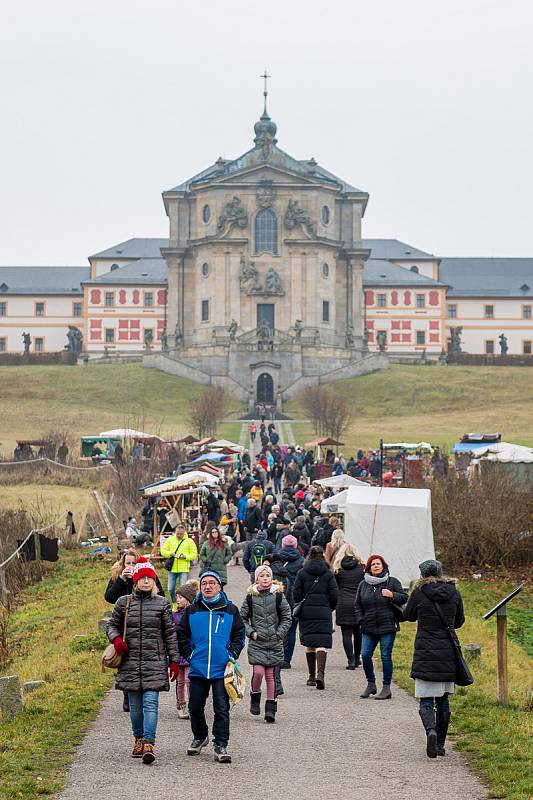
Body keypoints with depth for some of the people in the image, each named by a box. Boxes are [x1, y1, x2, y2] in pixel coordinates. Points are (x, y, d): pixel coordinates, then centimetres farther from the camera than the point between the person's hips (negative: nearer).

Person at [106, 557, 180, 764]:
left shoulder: (162, 604, 3)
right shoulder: (124, 603, 6)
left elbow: (170, 634, 6)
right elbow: (112, 624, 17)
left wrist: (174, 661, 4)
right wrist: (116, 639, -5)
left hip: (154, 662, -2)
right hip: (130, 661, 2)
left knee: (150, 703, -12)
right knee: (135, 705, 9)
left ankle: (148, 744, -17)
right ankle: (138, 739, 26)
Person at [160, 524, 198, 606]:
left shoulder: (189, 541, 4)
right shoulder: (170, 540, 9)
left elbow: (194, 555, 2)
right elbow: (163, 551, 8)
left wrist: (185, 556, -15)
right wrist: (170, 553, -12)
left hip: (184, 569, -2)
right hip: (172, 568, 3)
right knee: (171, 589, 6)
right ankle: (174, 604, 24)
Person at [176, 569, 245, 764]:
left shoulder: (230, 610, 5)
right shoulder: (191, 610, 7)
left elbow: (239, 635, 10)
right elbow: (181, 635, 12)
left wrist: (232, 655, -2)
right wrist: (189, 654, 2)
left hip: (222, 669, -2)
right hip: (197, 669, 2)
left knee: (222, 709, -4)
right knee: (195, 707, 9)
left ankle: (221, 746, 1)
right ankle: (200, 737, 31)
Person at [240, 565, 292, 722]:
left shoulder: (278, 595, 0)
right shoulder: (251, 596, 1)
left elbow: (287, 617, 6)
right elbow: (242, 618, 10)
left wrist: (279, 634, -4)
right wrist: (251, 632, -3)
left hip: (274, 642, 1)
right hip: (256, 642, -1)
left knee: (270, 674, 4)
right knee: (258, 671, -13)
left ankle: (271, 708, 11)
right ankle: (255, 697, 13)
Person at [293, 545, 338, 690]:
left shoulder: (302, 573, 2)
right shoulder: (328, 574, 1)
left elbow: (296, 594, -1)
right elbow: (334, 595, -1)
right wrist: (330, 608, 16)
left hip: (306, 612, 1)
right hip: (323, 612, -1)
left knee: (309, 645, 12)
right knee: (322, 644, -5)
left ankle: (312, 676, 15)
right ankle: (320, 673, -25)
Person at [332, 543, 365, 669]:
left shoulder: (337, 568, -2)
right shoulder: (362, 567, 1)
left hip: (343, 604, -2)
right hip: (358, 604, 2)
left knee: (346, 634, 0)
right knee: (357, 631, 19)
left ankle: (351, 661, -7)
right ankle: (357, 658, 27)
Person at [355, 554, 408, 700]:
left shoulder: (392, 582, 3)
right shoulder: (363, 584, 12)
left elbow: (404, 597, 2)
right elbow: (358, 605, 17)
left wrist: (392, 595, -16)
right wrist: (361, 620, 5)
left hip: (387, 627, -3)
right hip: (368, 628, 3)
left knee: (386, 656, -3)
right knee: (365, 655, -4)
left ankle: (386, 688, 4)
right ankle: (371, 684, 14)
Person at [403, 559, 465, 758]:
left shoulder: (419, 593, -6)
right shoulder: (454, 593, 2)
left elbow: (409, 616, 10)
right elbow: (459, 621, 13)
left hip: (425, 654, -3)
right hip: (448, 654, 3)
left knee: (426, 700, 1)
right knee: (443, 699, 14)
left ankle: (431, 731, -26)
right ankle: (440, 745, 18)